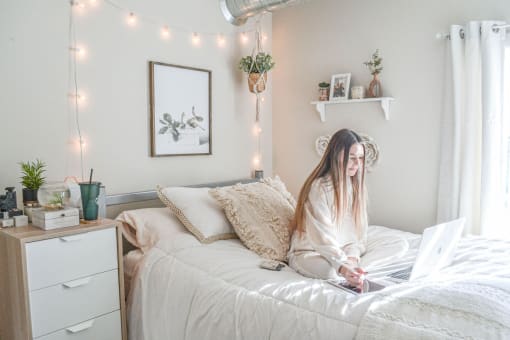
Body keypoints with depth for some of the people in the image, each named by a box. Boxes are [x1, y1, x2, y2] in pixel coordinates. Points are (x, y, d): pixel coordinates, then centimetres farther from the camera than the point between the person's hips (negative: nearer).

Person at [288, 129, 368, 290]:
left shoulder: (358, 187, 2)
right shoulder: (319, 188, -19)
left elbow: (359, 230, 2)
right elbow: (323, 237, -27)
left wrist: (352, 257, -18)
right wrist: (343, 267, -41)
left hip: (345, 251, 7)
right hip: (308, 252, -7)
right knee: (333, 270, -40)